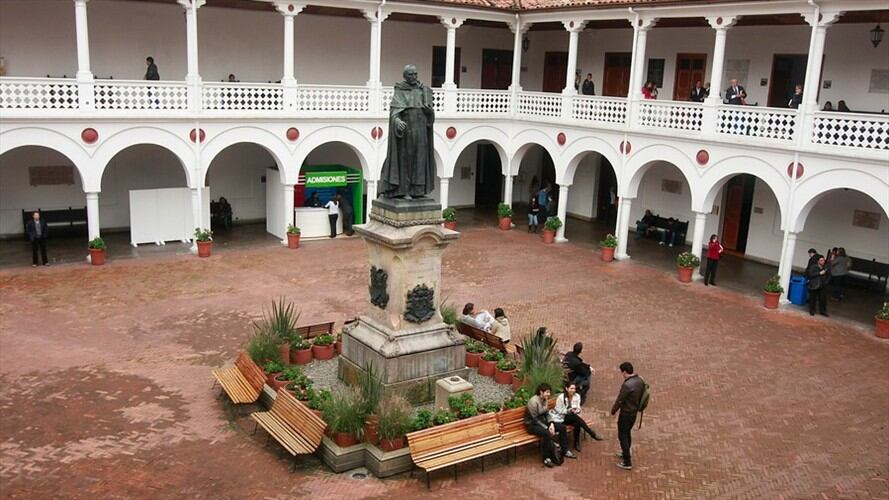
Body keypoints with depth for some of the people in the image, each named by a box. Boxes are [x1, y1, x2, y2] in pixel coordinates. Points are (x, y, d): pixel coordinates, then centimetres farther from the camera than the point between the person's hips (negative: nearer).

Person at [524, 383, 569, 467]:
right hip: (532, 425, -9)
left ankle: (565, 451, 8)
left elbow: (547, 414, 8)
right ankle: (546, 458, -25)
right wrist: (547, 428, -24)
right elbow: (535, 419, -23)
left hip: (542, 421, 9)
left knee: (562, 427, -3)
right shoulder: (533, 401, -24)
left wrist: (551, 424, -11)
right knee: (546, 433, -36)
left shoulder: (545, 400, 3)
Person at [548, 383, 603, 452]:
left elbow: (578, 409, 6)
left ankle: (577, 443, -15)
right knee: (574, 417, -34)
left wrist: (577, 410, -19)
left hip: (573, 417, 5)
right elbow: (559, 411, -12)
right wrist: (569, 410, -25)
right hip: (562, 417, -5)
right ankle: (592, 433, -28)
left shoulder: (577, 396, 1)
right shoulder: (561, 397, -14)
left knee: (577, 424, -31)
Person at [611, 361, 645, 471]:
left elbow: (619, 400, -21)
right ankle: (626, 453, 45)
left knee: (622, 436, 4)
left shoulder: (627, 385, -31)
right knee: (627, 432, 27)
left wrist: (613, 411, -4)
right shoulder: (640, 380, -6)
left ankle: (627, 463, 9)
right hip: (634, 411, 8)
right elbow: (640, 396, 9)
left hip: (626, 413, -8)